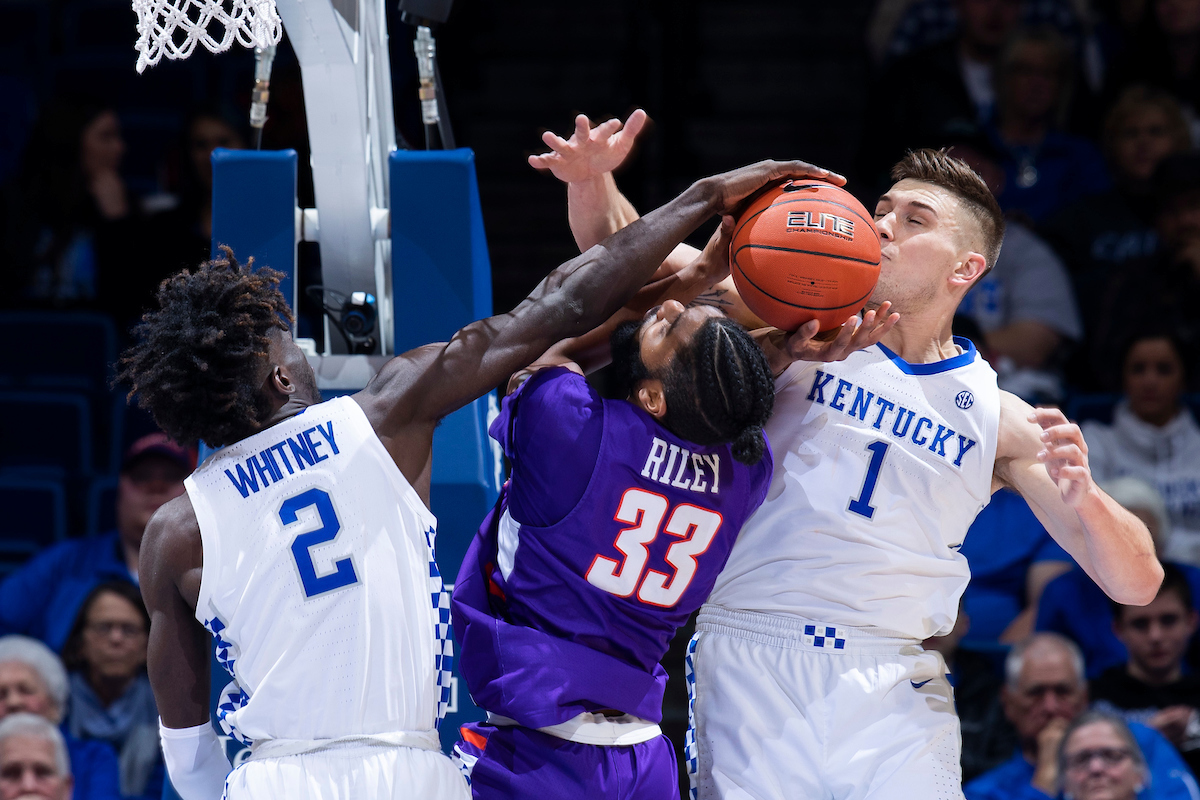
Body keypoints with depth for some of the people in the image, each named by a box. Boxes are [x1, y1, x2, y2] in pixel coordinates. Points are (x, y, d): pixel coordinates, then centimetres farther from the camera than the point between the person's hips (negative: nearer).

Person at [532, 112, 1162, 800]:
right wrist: (593, 177, -17)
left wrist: (1082, 497, -20)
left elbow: (1138, 584, 2)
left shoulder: (1000, 418, 5)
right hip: (751, 669, -1)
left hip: (893, 689, 1)